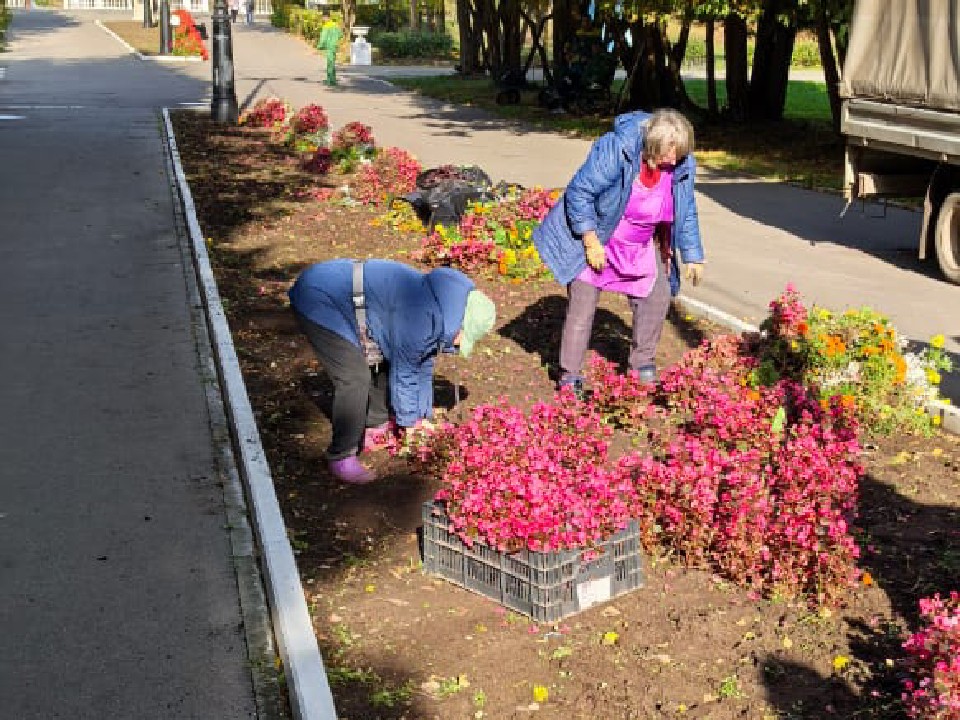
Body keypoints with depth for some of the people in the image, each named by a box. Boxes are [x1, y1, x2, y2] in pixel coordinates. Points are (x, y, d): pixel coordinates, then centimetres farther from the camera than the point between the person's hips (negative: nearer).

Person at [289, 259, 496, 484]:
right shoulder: (423, 316, -26)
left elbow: (423, 364, 14)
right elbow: (403, 372, -15)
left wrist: (423, 415, 18)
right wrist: (410, 422, -1)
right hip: (318, 301, -10)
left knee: (384, 362, 13)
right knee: (356, 379, -15)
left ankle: (376, 428, 29)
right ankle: (341, 457, -3)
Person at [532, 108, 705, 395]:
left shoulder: (682, 165, -12)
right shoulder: (615, 149, -31)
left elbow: (686, 213, 3)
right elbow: (579, 192, -25)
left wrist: (692, 256, 4)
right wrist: (591, 242, -23)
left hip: (641, 247, 6)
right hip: (593, 237, -5)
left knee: (658, 295, 3)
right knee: (582, 305, -7)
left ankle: (643, 364, 21)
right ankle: (570, 377, 3)